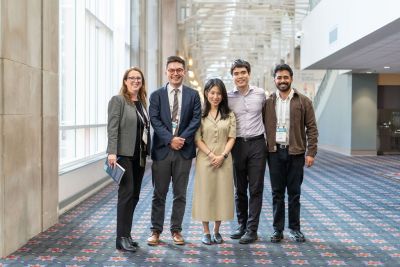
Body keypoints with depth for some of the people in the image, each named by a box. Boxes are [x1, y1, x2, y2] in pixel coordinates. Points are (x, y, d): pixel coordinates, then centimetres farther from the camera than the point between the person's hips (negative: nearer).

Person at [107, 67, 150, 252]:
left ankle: (126, 234, 17)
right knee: (127, 193, -9)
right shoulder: (118, 100, -5)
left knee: (134, 195, 8)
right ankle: (122, 238, -3)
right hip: (124, 154, -7)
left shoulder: (142, 102, 14)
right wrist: (112, 152, -21)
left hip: (140, 155, 7)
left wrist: (148, 152, 10)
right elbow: (112, 128, -13)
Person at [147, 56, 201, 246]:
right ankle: (156, 230, 15)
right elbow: (154, 120, -4)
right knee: (159, 193, 5)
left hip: (184, 150, 1)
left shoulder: (193, 95, 7)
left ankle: (176, 230, 19)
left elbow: (196, 119, -1)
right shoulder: (157, 95, 5)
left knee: (180, 194, 8)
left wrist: (182, 138, -13)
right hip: (162, 149, -1)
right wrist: (170, 139, -14)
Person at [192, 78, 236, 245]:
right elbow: (197, 139, -2)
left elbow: (232, 138, 1)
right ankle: (206, 232, 14)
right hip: (205, 159, -1)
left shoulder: (229, 115, 7)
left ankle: (217, 231, 19)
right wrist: (211, 155, -13)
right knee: (205, 193, 3)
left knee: (222, 193, 5)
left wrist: (222, 155, -12)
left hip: (224, 160, 2)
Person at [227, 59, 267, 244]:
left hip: (257, 144, 0)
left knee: (256, 189, -1)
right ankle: (241, 225, 23)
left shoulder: (260, 93, 2)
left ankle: (252, 229, 5)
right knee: (239, 189, 10)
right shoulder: (228, 97, 0)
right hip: (237, 145, 1)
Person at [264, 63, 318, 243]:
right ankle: (277, 229, 16)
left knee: (294, 192, 6)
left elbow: (312, 128, 0)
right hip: (275, 152, 1)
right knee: (277, 192, 7)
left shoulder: (303, 102, 1)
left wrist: (311, 152, -7)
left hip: (295, 152, -1)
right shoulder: (268, 102, 6)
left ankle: (294, 229, 18)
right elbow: (263, 127, 7)